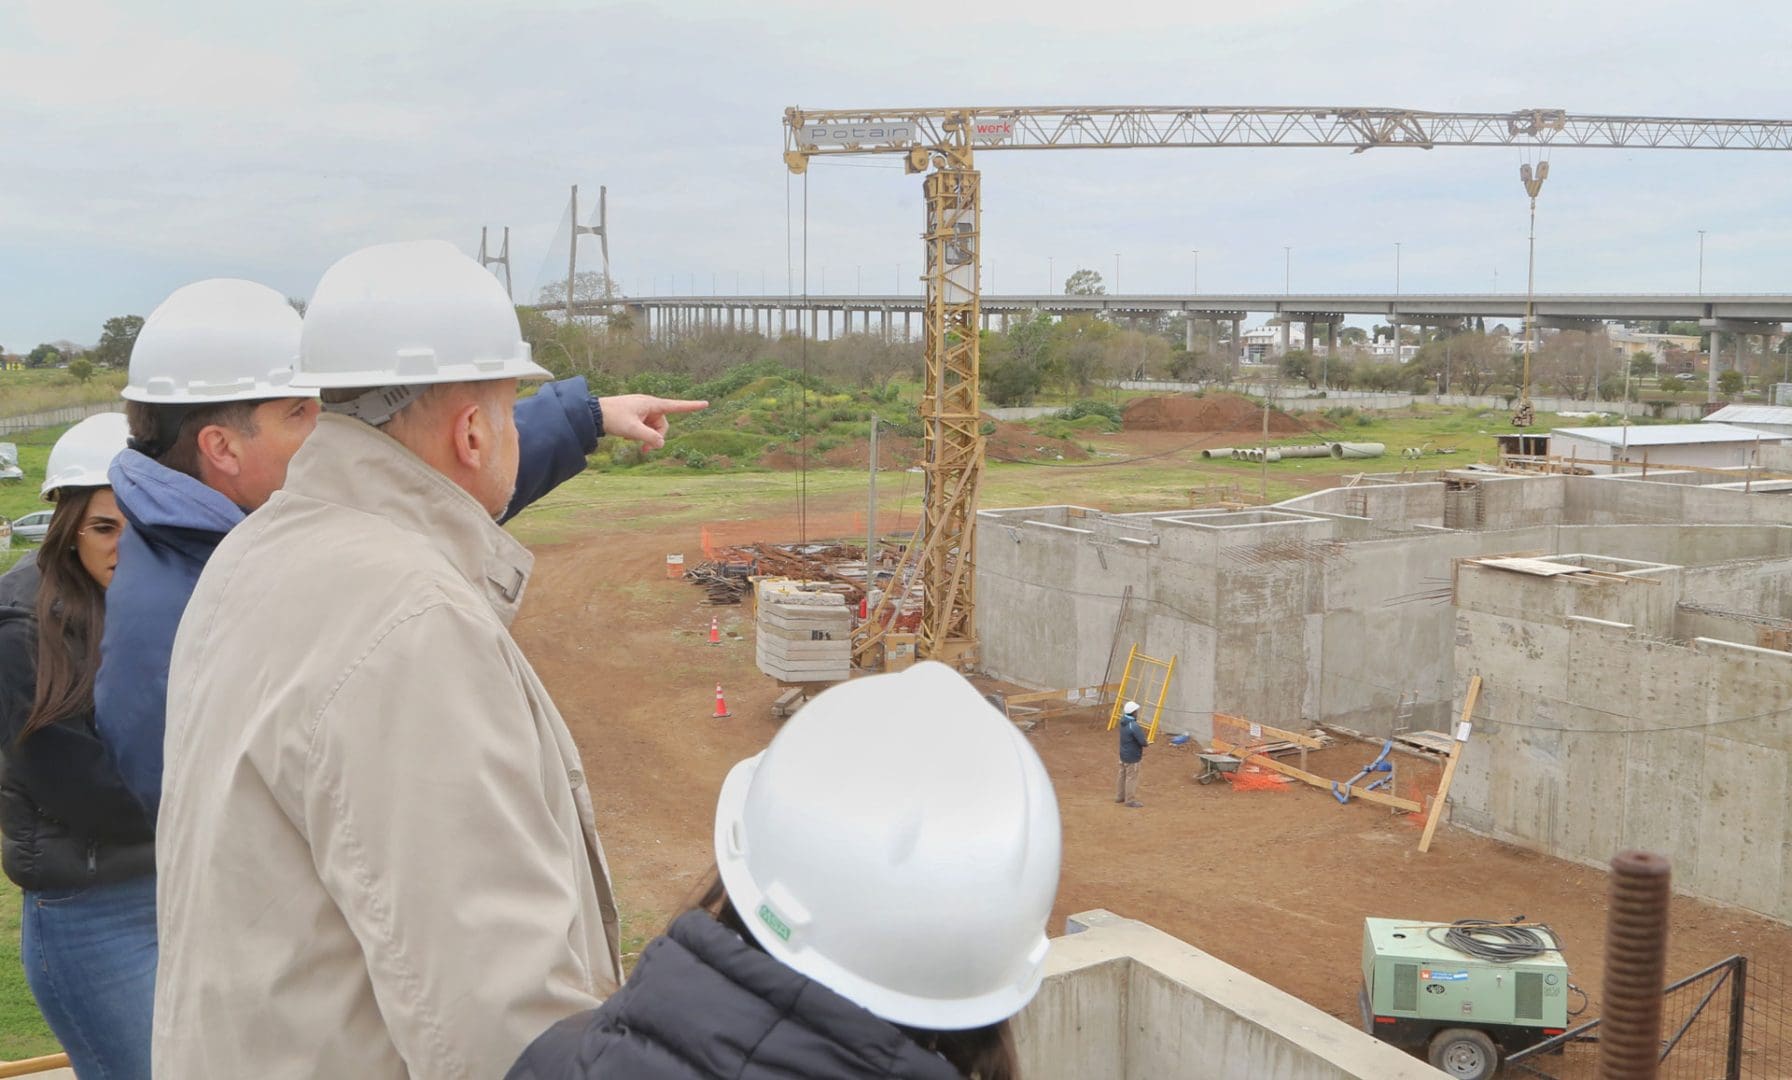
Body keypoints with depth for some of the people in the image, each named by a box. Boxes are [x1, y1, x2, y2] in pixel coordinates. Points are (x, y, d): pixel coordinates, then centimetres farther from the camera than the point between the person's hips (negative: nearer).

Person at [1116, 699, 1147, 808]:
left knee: (1123, 775, 20)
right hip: (1132, 757, -9)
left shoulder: (1123, 722, -1)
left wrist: (1144, 741, 7)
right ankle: (1131, 800, 11)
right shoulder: (1134, 726, -28)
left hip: (1123, 754, 9)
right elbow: (1142, 742, -27)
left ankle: (1119, 796, 32)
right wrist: (1147, 743, -3)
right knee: (1131, 778, 3)